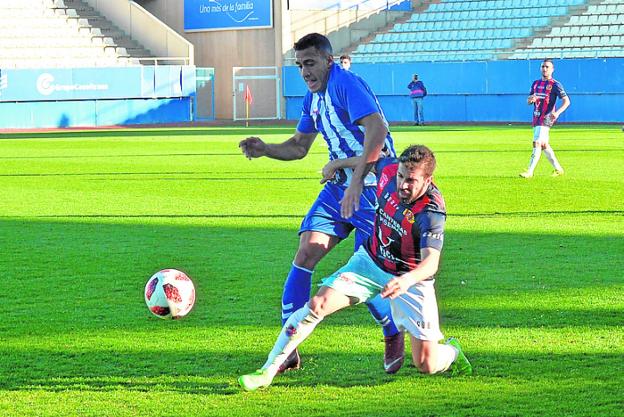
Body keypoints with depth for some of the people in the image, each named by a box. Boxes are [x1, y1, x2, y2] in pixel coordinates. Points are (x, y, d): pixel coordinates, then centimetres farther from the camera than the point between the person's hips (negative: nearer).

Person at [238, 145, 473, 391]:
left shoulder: (431, 211, -30)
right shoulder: (388, 169, -16)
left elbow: (431, 262, -40)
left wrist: (406, 280, -59)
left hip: (411, 279, -4)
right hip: (370, 262, 4)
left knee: (427, 366, -7)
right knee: (317, 305, -17)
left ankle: (452, 351, 30)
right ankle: (267, 371, -10)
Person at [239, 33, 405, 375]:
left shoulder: (345, 84, -18)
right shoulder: (313, 97, 11)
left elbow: (377, 128, -31)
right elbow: (299, 146, 22)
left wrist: (356, 181, -37)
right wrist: (265, 149, 2)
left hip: (373, 186, -8)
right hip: (339, 186, 8)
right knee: (304, 256, -5)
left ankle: (394, 336, 20)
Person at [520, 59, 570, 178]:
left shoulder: (555, 85, -6)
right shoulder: (536, 83, 15)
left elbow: (567, 101, -11)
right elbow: (528, 101, 18)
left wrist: (557, 112, -28)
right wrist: (531, 99, -8)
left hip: (546, 118, -8)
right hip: (536, 117, 8)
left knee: (537, 143, -16)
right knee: (544, 145, 11)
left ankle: (529, 172, -19)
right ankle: (558, 169, 23)